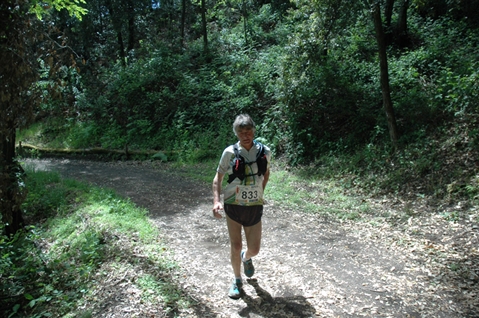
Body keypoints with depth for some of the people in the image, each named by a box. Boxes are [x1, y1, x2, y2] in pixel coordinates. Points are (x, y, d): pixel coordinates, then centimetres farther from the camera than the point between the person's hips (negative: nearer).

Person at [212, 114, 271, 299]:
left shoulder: (264, 151, -4)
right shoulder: (230, 152, -10)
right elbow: (218, 178, -3)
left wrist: (260, 193, 10)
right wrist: (216, 201, -15)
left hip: (255, 207, 2)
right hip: (233, 206, -2)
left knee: (254, 249, 9)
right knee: (235, 246, 5)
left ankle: (246, 258, 48)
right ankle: (237, 280, 32)